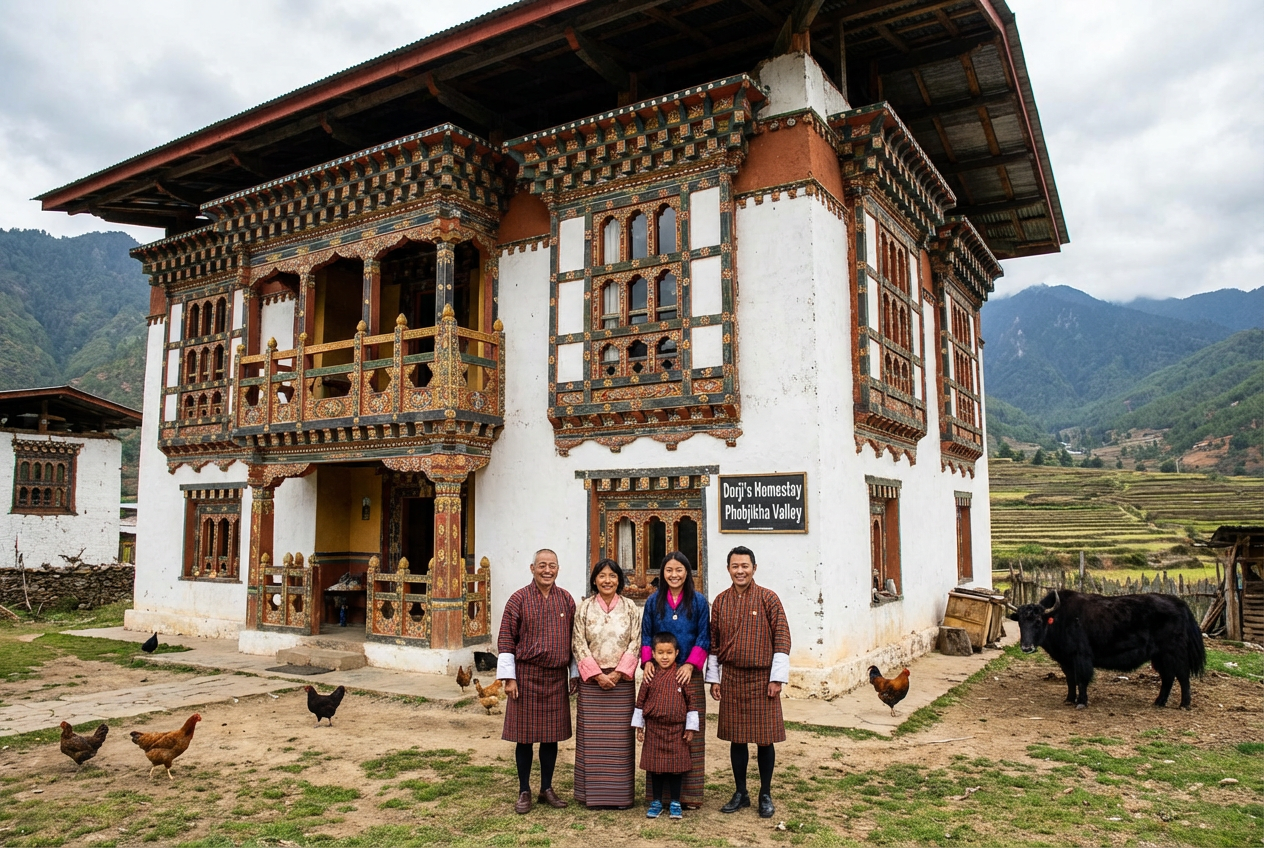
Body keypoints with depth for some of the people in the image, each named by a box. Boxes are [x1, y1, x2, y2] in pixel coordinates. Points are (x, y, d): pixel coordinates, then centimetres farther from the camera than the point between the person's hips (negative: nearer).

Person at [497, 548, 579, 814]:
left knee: (551, 735, 11)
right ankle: (524, 791, 19)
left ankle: (547, 788, 25)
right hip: (526, 675, -3)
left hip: (557, 676, 3)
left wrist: (575, 673, 10)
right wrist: (509, 677, -9)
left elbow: (573, 639, 10)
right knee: (525, 735, 5)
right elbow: (506, 639, -5)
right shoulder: (519, 599, -4)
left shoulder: (567, 600, 5)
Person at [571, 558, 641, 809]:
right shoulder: (584, 607, 2)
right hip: (592, 680, 0)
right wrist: (597, 674, -11)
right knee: (591, 736, 3)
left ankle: (620, 792, 12)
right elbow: (578, 644, -2)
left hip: (622, 680, 0)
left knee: (620, 736, 3)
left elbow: (635, 643, -1)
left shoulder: (630, 608, 3)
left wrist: (617, 673, -11)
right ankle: (592, 792, 12)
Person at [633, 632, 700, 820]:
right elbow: (640, 702, 4)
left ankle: (675, 803, 20)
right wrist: (639, 727, 4)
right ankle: (657, 802, 22)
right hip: (654, 729, 1)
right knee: (655, 765, 8)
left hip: (677, 729, -1)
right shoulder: (650, 677, -3)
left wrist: (691, 727, -1)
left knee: (676, 765, 6)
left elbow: (691, 702, -1)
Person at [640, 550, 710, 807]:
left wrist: (690, 665, -11)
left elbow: (704, 637, 0)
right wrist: (647, 661, -7)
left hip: (689, 673, -1)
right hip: (659, 673, 1)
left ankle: (689, 792, 9)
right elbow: (645, 635, 8)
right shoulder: (653, 601, 8)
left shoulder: (698, 601, 3)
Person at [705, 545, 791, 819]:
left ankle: (765, 795, 20)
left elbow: (782, 639, -6)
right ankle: (741, 793, 23)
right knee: (736, 737, 10)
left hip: (762, 678, -3)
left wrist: (777, 678, -10)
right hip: (731, 678, 3)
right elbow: (714, 642, 10)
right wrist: (713, 678, 8)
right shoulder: (720, 601, 5)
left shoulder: (769, 598, -5)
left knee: (764, 738, 5)